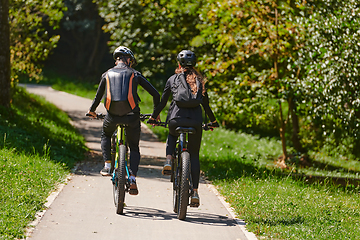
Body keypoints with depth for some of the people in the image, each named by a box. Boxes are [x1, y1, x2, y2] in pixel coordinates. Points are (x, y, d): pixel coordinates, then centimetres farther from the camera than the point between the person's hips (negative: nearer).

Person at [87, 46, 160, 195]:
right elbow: (155, 94, 8)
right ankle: (132, 178, -4)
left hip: (112, 114, 1)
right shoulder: (134, 74, 9)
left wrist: (92, 111, 38)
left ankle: (107, 166, 17)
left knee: (105, 135, 32)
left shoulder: (107, 74, 12)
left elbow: (98, 96, 19)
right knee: (134, 148, 14)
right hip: (131, 115, -1)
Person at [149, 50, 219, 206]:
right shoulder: (199, 80, 13)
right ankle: (195, 192, 1)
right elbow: (206, 104, 16)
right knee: (194, 155, 12)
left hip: (176, 119, 0)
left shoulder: (173, 79, 10)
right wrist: (213, 121, 30)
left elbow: (162, 102, 13)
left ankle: (168, 161, 7)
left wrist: (153, 117, 27)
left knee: (172, 136, 35)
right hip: (195, 120, 0)